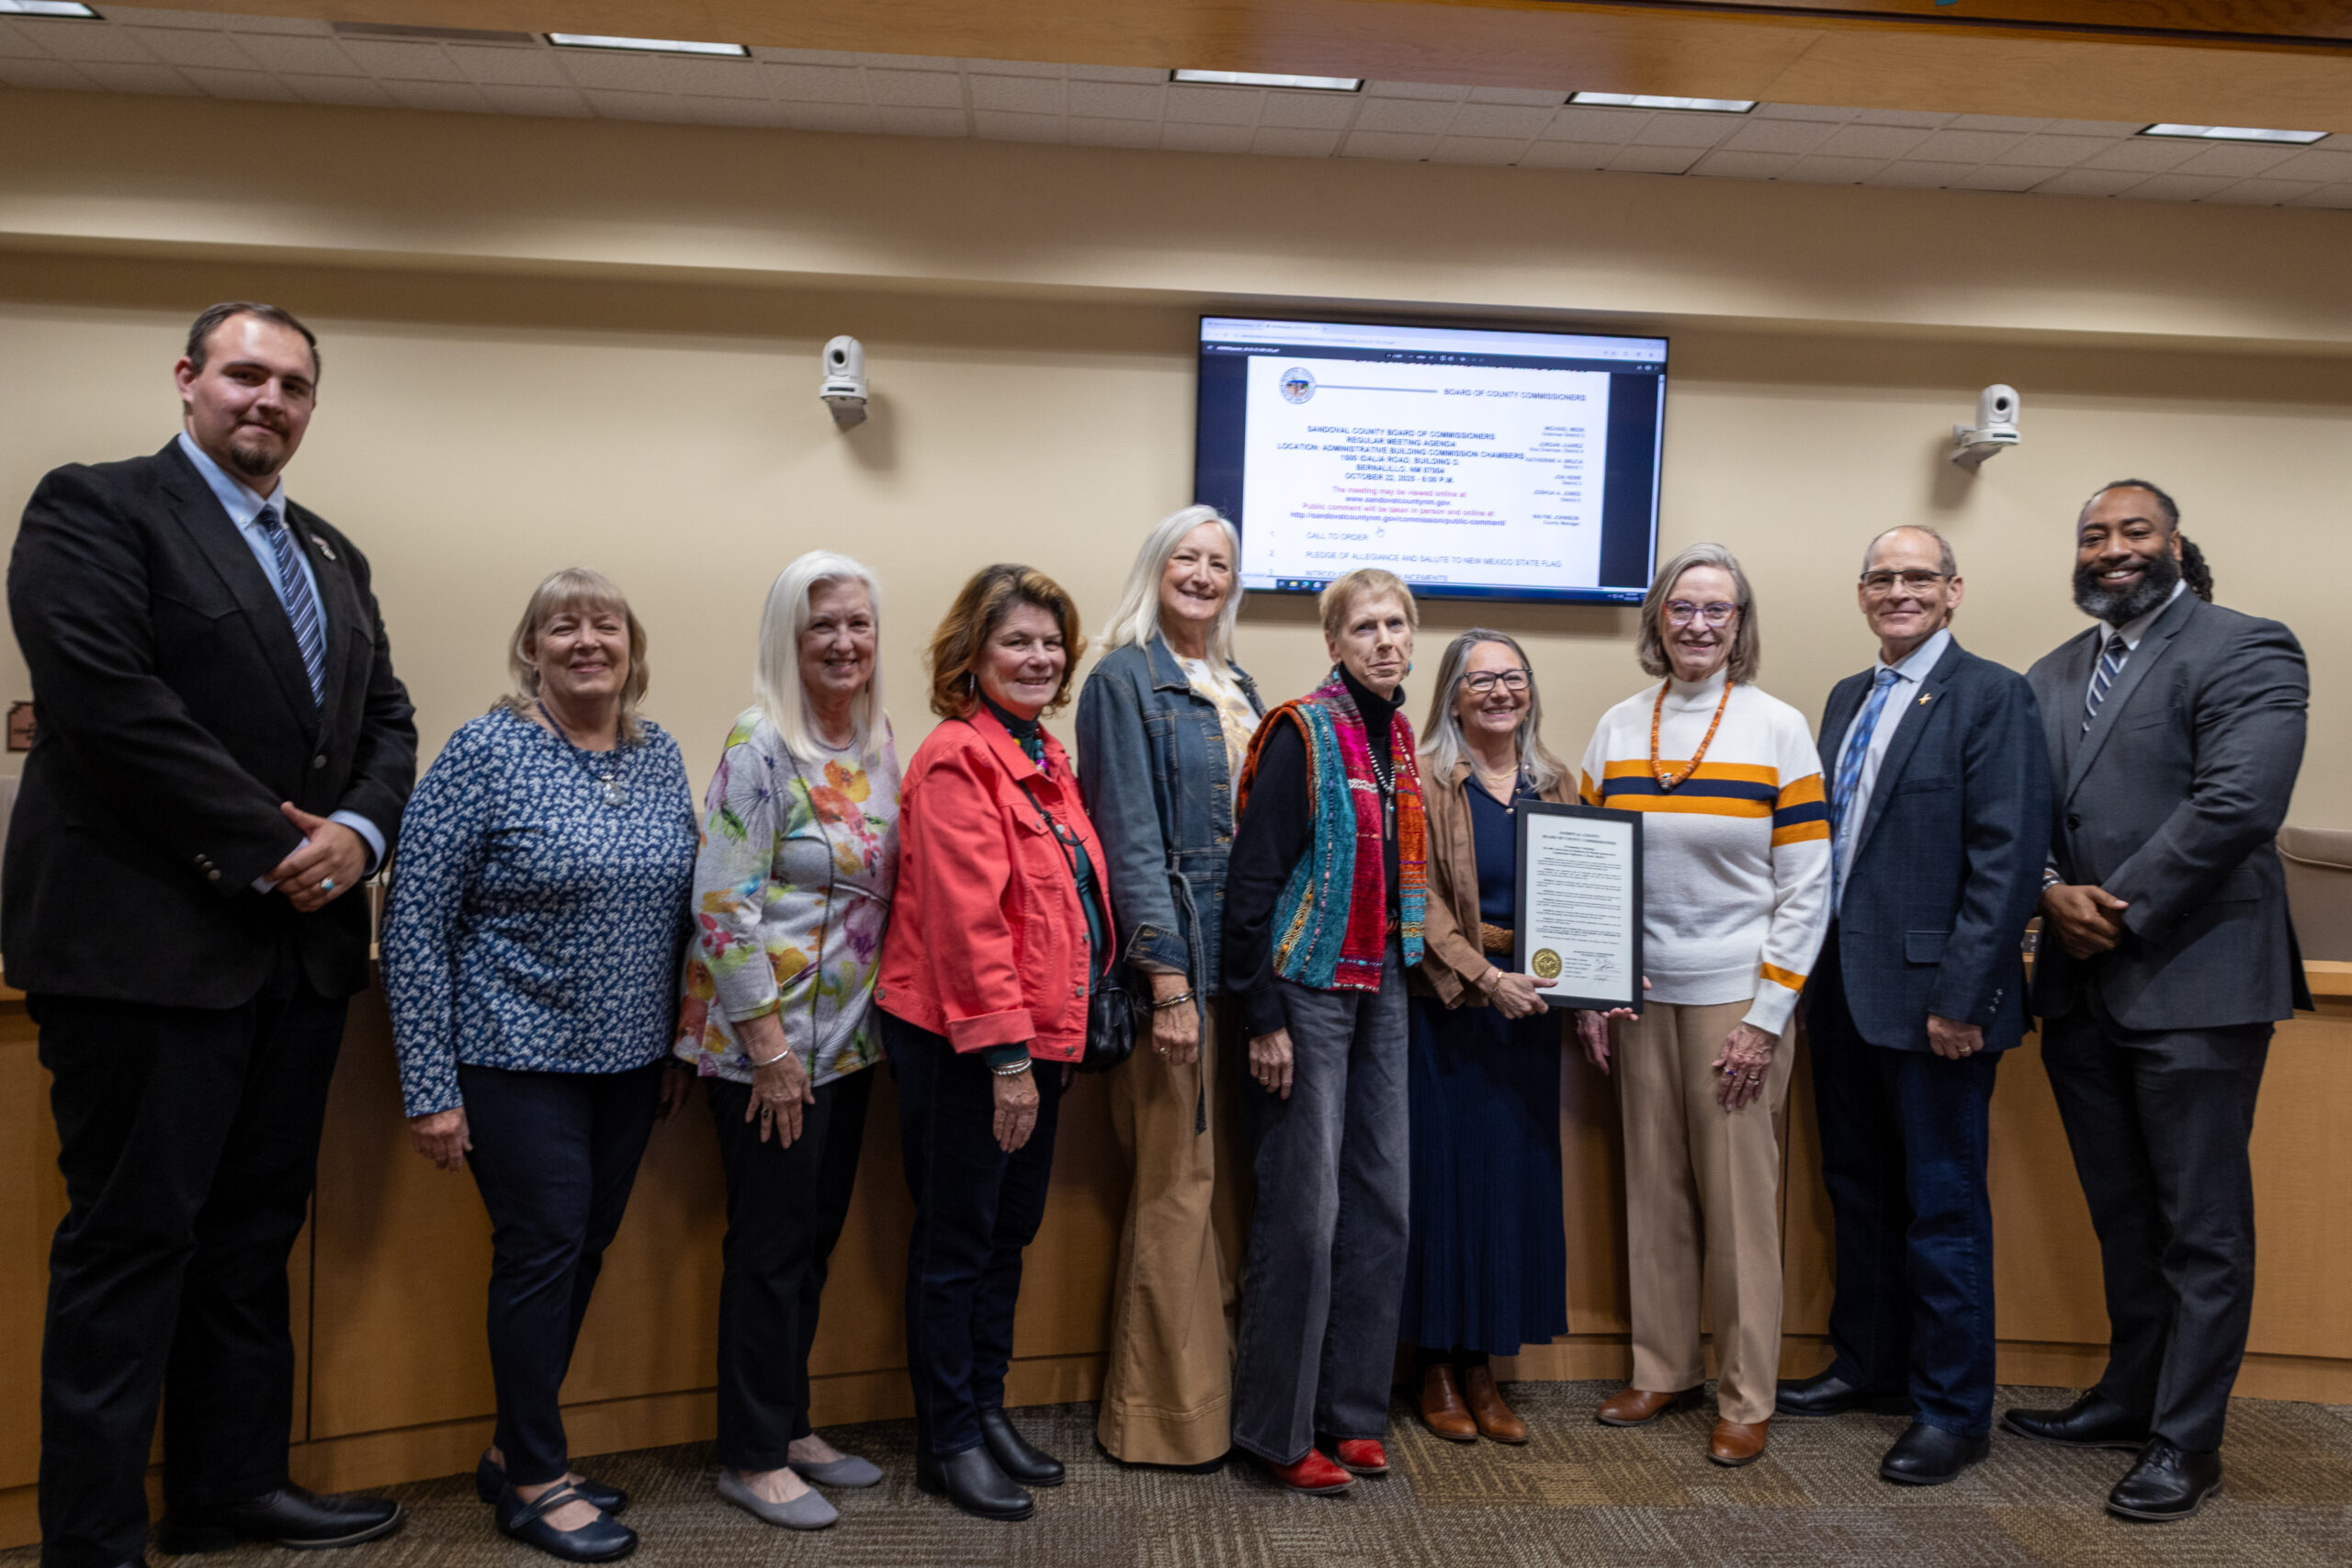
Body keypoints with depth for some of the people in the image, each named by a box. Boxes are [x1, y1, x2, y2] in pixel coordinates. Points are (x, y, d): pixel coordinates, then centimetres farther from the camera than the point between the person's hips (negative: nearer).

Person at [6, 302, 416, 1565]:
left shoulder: (331, 555, 17)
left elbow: (386, 718, 13)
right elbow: (107, 701, -17)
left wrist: (357, 832, -7)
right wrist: (271, 845, -16)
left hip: (299, 943, 7)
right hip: (148, 940, -7)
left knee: (253, 1232, 15)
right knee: (132, 1242, 1)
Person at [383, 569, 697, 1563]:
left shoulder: (659, 755, 5)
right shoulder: (485, 754, -11)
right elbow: (415, 926, -12)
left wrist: (676, 1049, 11)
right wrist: (430, 1089, -13)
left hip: (629, 1061, 6)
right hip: (519, 1059, -6)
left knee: (584, 1251, 13)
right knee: (543, 1251, 1)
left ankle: (517, 1450, 32)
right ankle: (535, 1482, 20)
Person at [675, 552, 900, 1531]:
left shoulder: (879, 749, 7)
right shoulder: (760, 744, -14)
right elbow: (723, 905, -18)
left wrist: (874, 1020, 9)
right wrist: (769, 1046, -17)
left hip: (848, 1038, 7)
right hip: (766, 1041, -7)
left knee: (816, 1236, 15)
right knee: (772, 1243, 3)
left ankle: (791, 1427, 31)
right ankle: (753, 1457, 19)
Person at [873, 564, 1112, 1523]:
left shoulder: (1045, 759, 12)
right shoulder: (958, 760, -15)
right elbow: (965, 918, -21)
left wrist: (1048, 1040, 12)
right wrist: (1005, 1054, -22)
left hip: (1036, 1038, 9)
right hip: (964, 1045, -9)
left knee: (1009, 1235, 18)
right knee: (955, 1243, 6)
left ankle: (988, 1412, 33)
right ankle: (949, 1443, 20)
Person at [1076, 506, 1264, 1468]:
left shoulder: (1238, 690, 18)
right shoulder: (1126, 679, -5)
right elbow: (1131, 839, -11)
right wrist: (1167, 979, -17)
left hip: (1243, 959, 7)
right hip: (1177, 957, -7)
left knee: (1224, 1178, 12)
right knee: (1178, 1181, -2)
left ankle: (1216, 1387, 24)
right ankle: (1162, 1414, 11)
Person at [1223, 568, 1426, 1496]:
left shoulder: (1398, 735, 11)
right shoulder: (1304, 732, -12)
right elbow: (1252, 879, -15)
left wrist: (1404, 971, 14)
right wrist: (1263, 1018, -17)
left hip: (1380, 986, 8)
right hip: (1308, 990, -7)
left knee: (1379, 1201, 10)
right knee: (1304, 1208, -3)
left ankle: (1352, 1410, 24)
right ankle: (1277, 1429, 12)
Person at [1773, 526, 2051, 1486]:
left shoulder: (1991, 696, -9)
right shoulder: (1846, 699, 14)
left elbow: (2007, 859, -15)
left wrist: (1961, 996, -18)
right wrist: (1813, 974, 10)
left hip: (1931, 998, -7)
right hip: (1842, 992, 7)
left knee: (1943, 1206, 3)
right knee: (1858, 1190, 18)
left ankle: (1954, 1411, 17)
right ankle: (1869, 1366, 34)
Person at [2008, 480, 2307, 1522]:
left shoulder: (2246, 652, -7)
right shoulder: (2052, 677, 14)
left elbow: (2237, 804, -19)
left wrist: (2121, 915, -17)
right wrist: (2052, 890, -10)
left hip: (2193, 984, -6)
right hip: (2082, 989, 7)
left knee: (2201, 1229, 4)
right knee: (2122, 1217, 18)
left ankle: (2185, 1439, 16)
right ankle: (2130, 1396, 32)